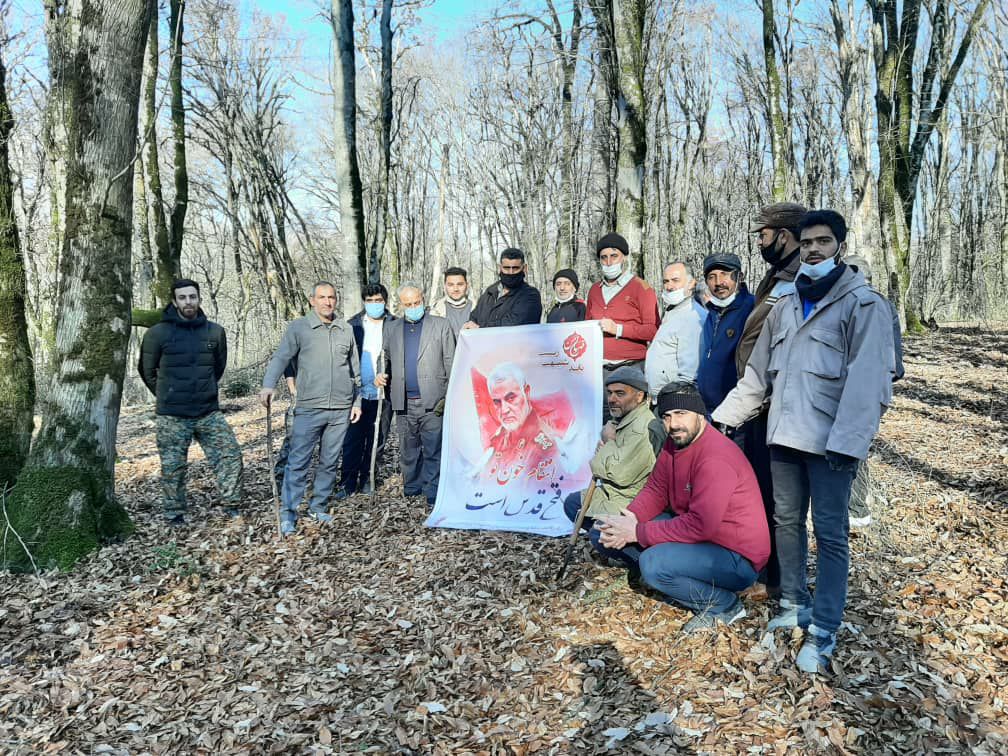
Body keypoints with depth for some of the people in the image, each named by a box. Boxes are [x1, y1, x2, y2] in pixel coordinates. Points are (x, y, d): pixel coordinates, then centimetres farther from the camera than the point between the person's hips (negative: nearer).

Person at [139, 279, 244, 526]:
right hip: (171, 417, -2)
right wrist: (167, 397, 12)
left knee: (230, 455, -2)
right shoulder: (157, 333, -6)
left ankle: (233, 507, 12)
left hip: (209, 413, 2)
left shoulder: (215, 332, 2)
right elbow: (147, 371, 7)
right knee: (172, 468, 6)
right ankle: (175, 516, 22)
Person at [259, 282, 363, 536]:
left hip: (341, 409, 4)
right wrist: (268, 385, -26)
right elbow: (280, 358, -9)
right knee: (298, 462, -3)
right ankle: (288, 513, 5)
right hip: (309, 408, -3)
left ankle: (319, 508, 23)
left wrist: (357, 401, 15)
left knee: (330, 462, 10)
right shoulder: (298, 327, 1)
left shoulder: (346, 329, 11)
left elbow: (355, 370, 16)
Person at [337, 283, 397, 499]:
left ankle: (366, 479, 23)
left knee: (377, 440, 9)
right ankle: (348, 483, 9)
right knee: (353, 440, 1)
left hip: (383, 393, 0)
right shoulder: (352, 325, 5)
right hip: (357, 393, 0)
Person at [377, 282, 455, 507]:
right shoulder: (393, 328, 14)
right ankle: (411, 490, 23)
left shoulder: (441, 325, 5)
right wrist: (383, 375, -2)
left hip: (432, 402, -3)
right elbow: (388, 359, 21)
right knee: (408, 452, 11)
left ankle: (432, 495, 3)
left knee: (433, 451, -4)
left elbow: (450, 363, 2)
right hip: (404, 402, 3)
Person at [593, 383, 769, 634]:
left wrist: (638, 532, -24)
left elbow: (699, 526, -30)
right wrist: (629, 518, -14)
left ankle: (724, 606, -7)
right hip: (693, 533, 8)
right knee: (609, 533, -2)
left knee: (652, 564, -31)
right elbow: (655, 490, 7)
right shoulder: (674, 444, 3)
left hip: (738, 558, -8)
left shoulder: (716, 458, -26)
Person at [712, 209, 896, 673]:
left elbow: (867, 382, -14)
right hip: (784, 435, 7)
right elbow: (757, 374, 19)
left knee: (830, 533, 0)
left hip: (829, 441, -6)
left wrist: (848, 442, -22)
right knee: (786, 521, 15)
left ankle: (823, 633, 8)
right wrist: (724, 416, 12)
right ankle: (794, 605, 31)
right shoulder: (785, 307, 16)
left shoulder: (863, 305, -4)